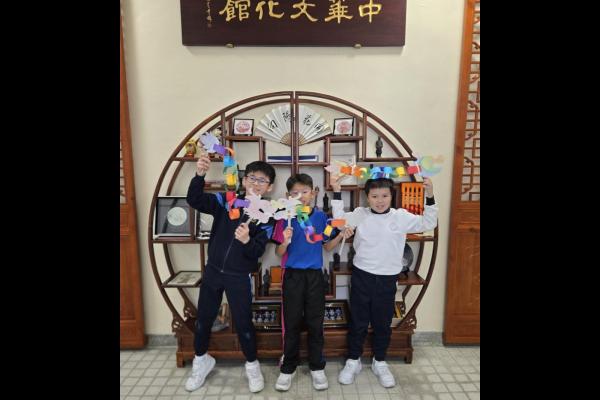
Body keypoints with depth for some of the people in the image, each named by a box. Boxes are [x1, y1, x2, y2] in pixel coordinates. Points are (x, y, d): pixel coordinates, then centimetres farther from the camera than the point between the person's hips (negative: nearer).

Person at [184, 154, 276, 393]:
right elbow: (194, 200, -18)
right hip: (213, 270, 3)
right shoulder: (226, 200, -5)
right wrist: (200, 174, -34)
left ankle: (252, 365, 33)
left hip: (239, 277, -2)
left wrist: (246, 241, -37)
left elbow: (257, 252, -15)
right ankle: (202, 361, 42)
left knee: (243, 322, 7)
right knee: (203, 318, 16)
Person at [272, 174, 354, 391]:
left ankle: (317, 367, 30)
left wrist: (341, 236, -9)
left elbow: (327, 246, 8)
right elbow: (279, 253, -4)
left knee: (315, 323, 12)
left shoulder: (320, 216, 0)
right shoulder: (286, 218, -6)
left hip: (315, 275, 2)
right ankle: (288, 368, 27)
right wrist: (285, 242, -25)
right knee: (291, 323, 9)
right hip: (292, 275, -1)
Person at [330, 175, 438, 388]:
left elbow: (428, 223, -6)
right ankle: (353, 361, 31)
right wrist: (337, 193, -12)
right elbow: (339, 221, -6)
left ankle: (379, 362, 36)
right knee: (358, 322, 12)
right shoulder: (360, 214, -3)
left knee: (383, 323, 15)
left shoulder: (401, 216, -5)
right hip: (362, 276, 0)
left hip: (387, 279, 1)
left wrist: (429, 197, -18)